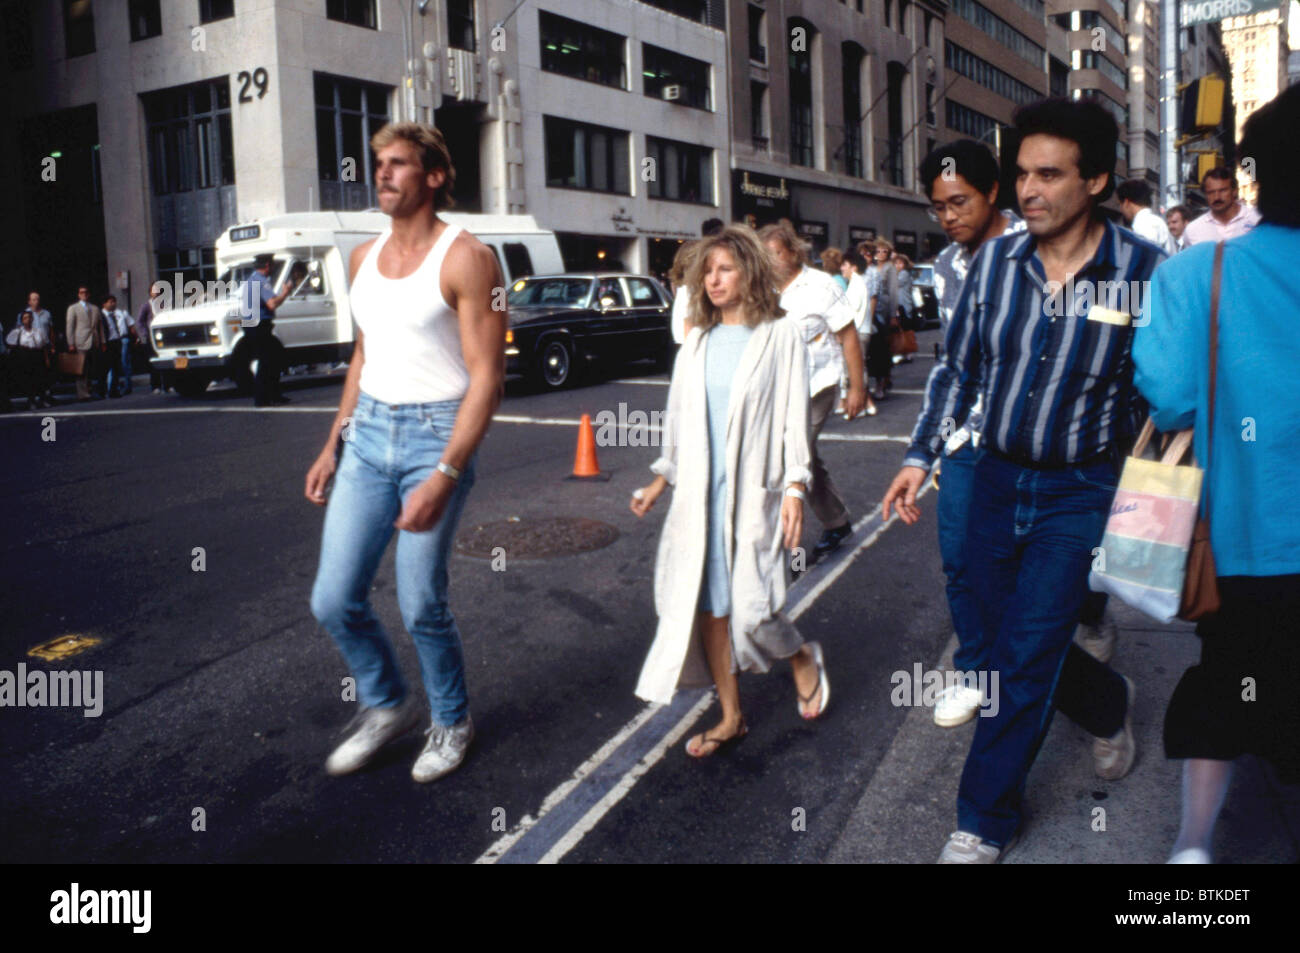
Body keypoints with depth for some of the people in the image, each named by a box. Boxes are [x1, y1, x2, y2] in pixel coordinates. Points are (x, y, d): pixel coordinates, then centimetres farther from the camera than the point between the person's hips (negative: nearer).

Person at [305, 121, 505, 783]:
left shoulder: (465, 258, -10)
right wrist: (333, 445, 17)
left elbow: (486, 378, -14)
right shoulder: (363, 258, 12)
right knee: (334, 601, 5)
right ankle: (387, 705, 30)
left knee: (421, 606, -1)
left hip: (435, 435, -6)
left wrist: (444, 477, -22)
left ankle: (451, 722, 25)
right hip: (368, 433, 6)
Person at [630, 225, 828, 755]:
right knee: (706, 603, 5)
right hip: (699, 493, 5)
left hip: (752, 492, -5)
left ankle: (803, 659, 25)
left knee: (750, 607, -9)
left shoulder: (780, 336, -2)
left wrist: (794, 488, -10)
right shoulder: (698, 341, 12)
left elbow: (794, 417, -4)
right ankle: (730, 717, 19)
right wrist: (661, 480, 14)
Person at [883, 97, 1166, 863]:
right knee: (1014, 645, 16)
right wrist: (921, 458, 3)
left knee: (1023, 661, -5)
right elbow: (959, 369, 9)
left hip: (1083, 492, -4)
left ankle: (986, 822, 15)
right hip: (998, 478, 5)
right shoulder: (994, 263, -2)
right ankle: (1110, 704, 48)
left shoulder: (1146, 271, -13)